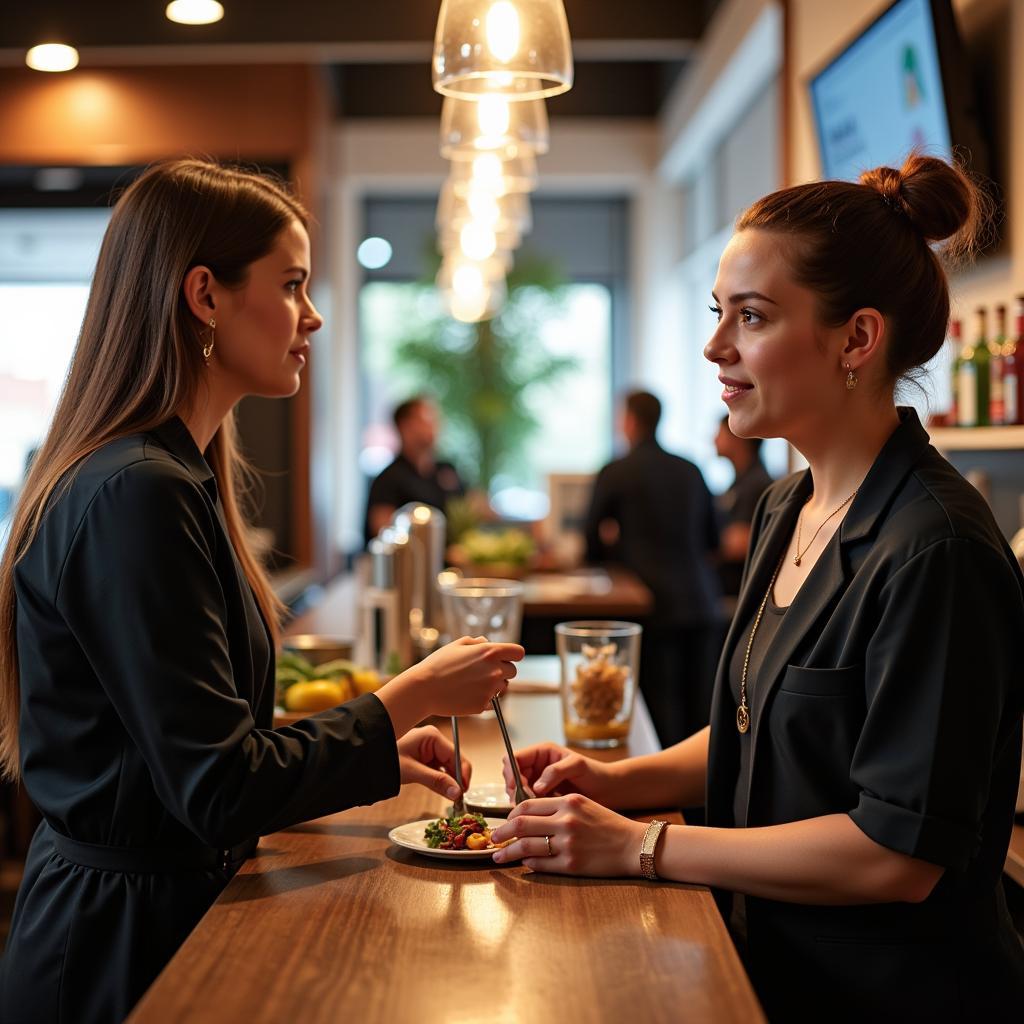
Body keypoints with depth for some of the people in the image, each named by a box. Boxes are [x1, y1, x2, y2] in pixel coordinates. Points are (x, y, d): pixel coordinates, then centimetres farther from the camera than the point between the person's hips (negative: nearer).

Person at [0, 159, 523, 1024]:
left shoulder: (176, 474, 8)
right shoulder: (137, 496, -24)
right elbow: (221, 791, -24)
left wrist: (380, 749, 6)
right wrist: (415, 696, -15)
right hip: (125, 950, -9)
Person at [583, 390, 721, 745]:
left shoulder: (615, 473, -3)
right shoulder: (691, 472, 10)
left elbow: (593, 548, 5)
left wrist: (618, 544, 26)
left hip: (654, 606, -4)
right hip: (701, 600, 5)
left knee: (662, 710, -1)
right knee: (700, 709, 8)